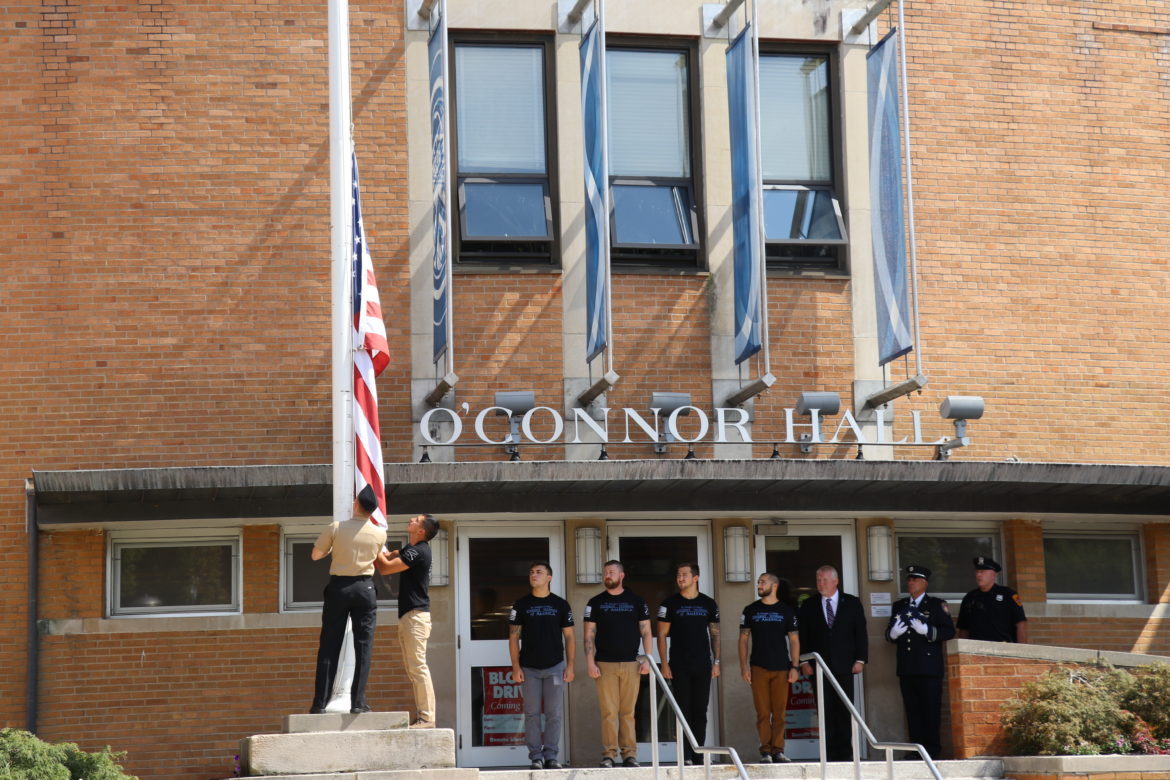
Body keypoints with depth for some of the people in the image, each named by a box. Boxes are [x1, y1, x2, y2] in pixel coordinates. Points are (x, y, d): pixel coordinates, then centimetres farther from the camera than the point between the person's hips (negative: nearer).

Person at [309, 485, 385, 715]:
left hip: (338, 587, 0)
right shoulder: (380, 534, -3)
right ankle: (358, 702, -2)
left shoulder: (335, 528, -7)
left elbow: (316, 555, 3)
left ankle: (320, 703, 1)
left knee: (329, 646, 3)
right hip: (364, 588, 0)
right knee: (363, 646, 3)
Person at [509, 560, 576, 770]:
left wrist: (570, 666, 0)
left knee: (554, 714, 0)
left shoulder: (561, 605, 6)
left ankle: (551, 756, 6)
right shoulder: (521, 604, 5)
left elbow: (569, 637, 8)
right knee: (532, 713, -1)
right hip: (529, 668, 0)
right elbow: (513, 637, 4)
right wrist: (515, 666, -4)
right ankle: (536, 757, 4)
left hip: (555, 666, 0)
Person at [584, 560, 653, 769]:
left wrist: (648, 659, -1)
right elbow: (589, 635, 6)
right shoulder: (596, 602, 8)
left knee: (628, 712, 1)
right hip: (605, 665, 0)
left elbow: (646, 632, 9)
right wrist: (590, 663, -3)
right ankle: (609, 754, -2)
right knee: (609, 711, -4)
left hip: (631, 665, 0)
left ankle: (629, 754, 4)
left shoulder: (637, 601, 9)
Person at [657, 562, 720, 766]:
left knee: (700, 711, 4)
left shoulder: (708, 604, 8)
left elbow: (715, 635, 11)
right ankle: (686, 755, -1)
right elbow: (661, 635, 1)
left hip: (703, 666, 2)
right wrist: (664, 663, -6)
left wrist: (716, 662, 4)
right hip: (679, 666, -2)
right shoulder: (670, 604, 2)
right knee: (683, 711, -3)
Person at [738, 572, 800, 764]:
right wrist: (743, 666, -1)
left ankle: (777, 750, 4)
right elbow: (743, 639, 8)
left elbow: (794, 640, 7)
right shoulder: (750, 610, 8)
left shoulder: (787, 611, 7)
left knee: (779, 712, -1)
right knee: (762, 712, -3)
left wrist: (795, 667, -2)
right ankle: (765, 751, 1)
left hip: (781, 669, 0)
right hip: (758, 668, 0)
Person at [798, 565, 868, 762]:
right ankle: (829, 752, 0)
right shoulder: (808, 605, 8)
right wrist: (804, 661, -3)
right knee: (825, 711, -2)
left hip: (844, 666, 0)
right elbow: (802, 635, 6)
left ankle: (845, 752, 6)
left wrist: (860, 660, -2)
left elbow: (861, 633, 6)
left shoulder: (852, 603, 7)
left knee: (844, 710, 1)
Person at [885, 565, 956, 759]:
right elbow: (889, 634, 21)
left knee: (931, 709, -5)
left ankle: (932, 748, -1)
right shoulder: (898, 606, 19)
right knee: (912, 710, 2)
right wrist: (893, 633, -3)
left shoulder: (937, 605, 5)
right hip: (907, 668, 4)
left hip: (929, 668, -4)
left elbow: (949, 631, -4)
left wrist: (926, 630, -18)